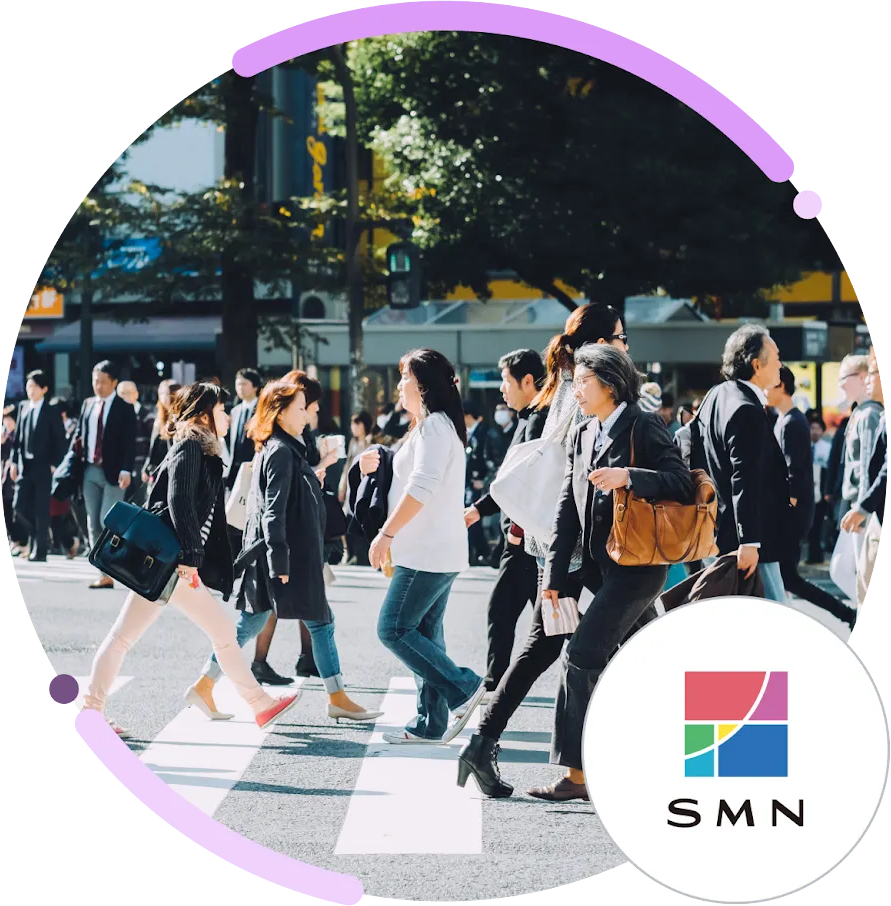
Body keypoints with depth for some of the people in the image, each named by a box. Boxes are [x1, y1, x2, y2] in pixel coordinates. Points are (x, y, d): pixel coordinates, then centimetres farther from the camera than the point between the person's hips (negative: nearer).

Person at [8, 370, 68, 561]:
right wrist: (14, 461, 6)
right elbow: (18, 437, 12)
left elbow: (60, 441, -5)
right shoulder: (23, 407, 9)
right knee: (19, 508, 1)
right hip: (24, 465, 5)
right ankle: (36, 535, 23)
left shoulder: (51, 412, -4)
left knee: (41, 510, -3)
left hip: (42, 466, -5)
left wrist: (54, 465, -12)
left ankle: (40, 551, 1)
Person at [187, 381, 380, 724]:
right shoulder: (280, 452, -15)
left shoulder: (279, 449, 15)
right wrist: (280, 560, -22)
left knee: (251, 623, 11)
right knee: (320, 622, -1)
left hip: (295, 556, 10)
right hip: (290, 557, -10)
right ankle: (337, 699, 6)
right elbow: (273, 511, -20)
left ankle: (204, 686, 12)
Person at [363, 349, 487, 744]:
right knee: (424, 634, 10)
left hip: (428, 552, -10)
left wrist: (386, 533, -22)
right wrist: (380, 467, 19)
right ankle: (431, 723, 11)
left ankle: (464, 687, -8)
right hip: (434, 551, 10)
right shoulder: (436, 426, 20)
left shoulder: (434, 426, -13)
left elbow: (422, 487, -23)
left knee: (394, 629, -10)